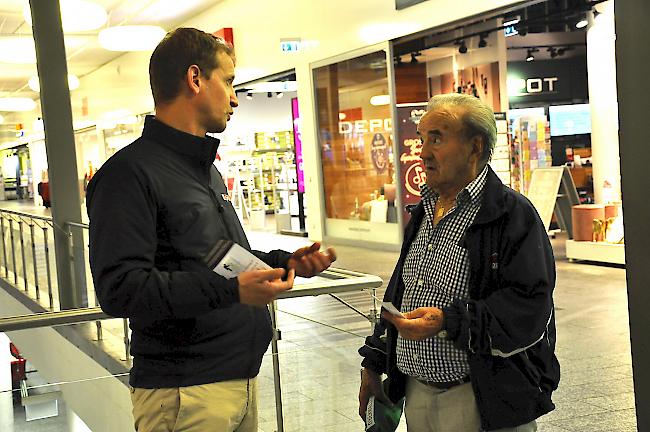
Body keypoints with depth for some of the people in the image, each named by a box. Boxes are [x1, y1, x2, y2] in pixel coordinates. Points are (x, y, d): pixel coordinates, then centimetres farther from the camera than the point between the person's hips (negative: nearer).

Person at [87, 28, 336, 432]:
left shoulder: (208, 170, 18)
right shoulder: (130, 172, -15)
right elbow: (120, 288, -24)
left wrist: (285, 261, 8)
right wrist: (230, 290, -30)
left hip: (240, 379, 9)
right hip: (185, 395, -9)